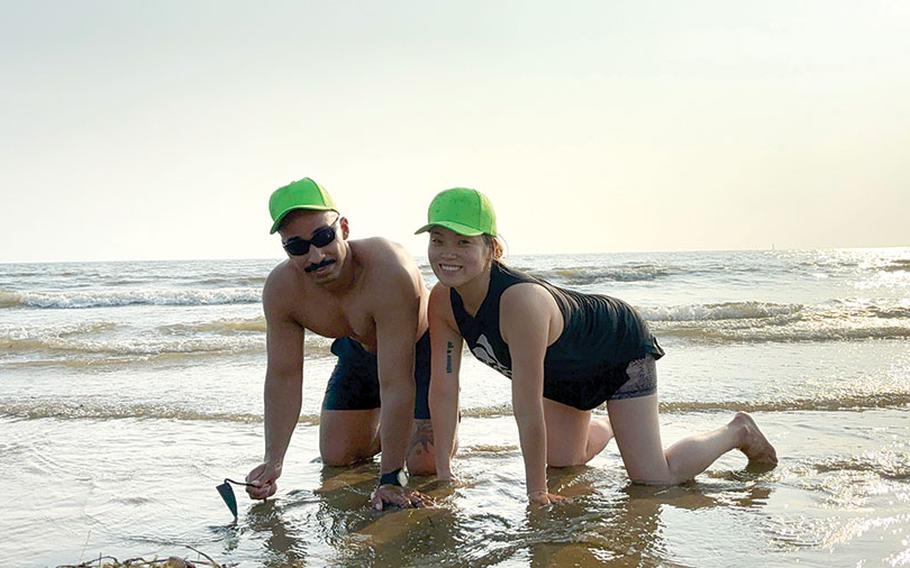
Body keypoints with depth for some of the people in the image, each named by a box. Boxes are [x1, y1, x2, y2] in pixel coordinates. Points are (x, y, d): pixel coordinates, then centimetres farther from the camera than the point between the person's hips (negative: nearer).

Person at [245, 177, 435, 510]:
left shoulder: (389, 272, -43)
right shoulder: (280, 289, -26)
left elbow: (396, 385, -42)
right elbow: (283, 376, -16)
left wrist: (390, 479, -40)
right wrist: (273, 462, -23)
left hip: (422, 347, -5)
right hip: (360, 349, 5)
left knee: (425, 464, -12)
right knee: (336, 457, 5)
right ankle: (393, 429, 35)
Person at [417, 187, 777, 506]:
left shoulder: (521, 301, -45)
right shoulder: (442, 301, -24)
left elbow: (527, 408, -40)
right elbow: (443, 388, -17)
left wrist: (536, 491, -32)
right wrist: (443, 474, -17)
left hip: (620, 345, -7)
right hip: (565, 371, 7)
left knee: (652, 477, -6)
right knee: (561, 461, 21)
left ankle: (739, 431, 19)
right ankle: (605, 426, 54)